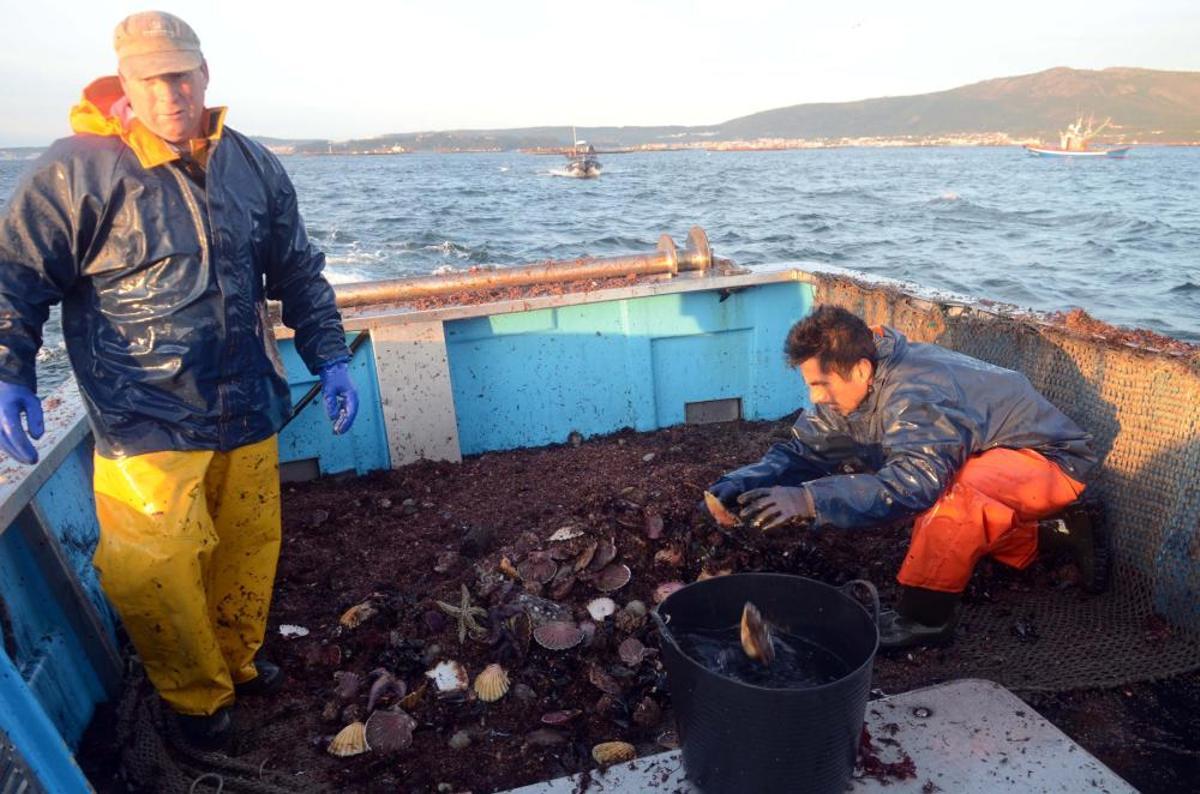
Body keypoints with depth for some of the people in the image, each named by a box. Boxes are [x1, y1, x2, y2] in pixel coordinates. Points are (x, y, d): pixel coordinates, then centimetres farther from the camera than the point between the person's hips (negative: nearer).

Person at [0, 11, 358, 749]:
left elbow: (300, 274, 11)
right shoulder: (77, 170, -8)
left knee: (251, 551, 16)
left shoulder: (255, 166, 6)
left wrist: (330, 359, 4)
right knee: (157, 574, 0)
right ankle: (198, 699, 27)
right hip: (145, 423, -4)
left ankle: (239, 662, 42)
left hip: (248, 412, 4)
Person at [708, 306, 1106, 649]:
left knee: (952, 489, -35)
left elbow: (912, 482, -48)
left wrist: (809, 500, -52)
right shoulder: (854, 385, -9)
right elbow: (805, 448, -7)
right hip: (989, 457, 9)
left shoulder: (915, 395, -35)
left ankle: (925, 615, -17)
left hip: (1050, 459, -9)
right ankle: (1053, 538, 24)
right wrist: (743, 482, -23)